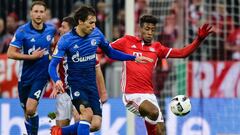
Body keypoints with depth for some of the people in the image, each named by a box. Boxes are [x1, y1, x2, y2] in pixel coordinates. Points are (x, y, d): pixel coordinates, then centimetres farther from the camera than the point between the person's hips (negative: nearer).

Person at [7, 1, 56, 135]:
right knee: (27, 112, 11)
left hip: (42, 75, -1)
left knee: (31, 109, -18)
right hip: (25, 75, 1)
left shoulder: (51, 30, -1)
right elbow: (11, 53, -12)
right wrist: (32, 56, -17)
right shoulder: (22, 31, -9)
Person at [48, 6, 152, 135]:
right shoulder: (66, 40, -14)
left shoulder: (96, 34, -2)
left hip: (91, 85, 5)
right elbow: (53, 65, -16)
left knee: (96, 124, -5)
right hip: (75, 84, -5)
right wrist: (57, 80, -37)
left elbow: (111, 53, 13)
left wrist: (134, 58, 8)